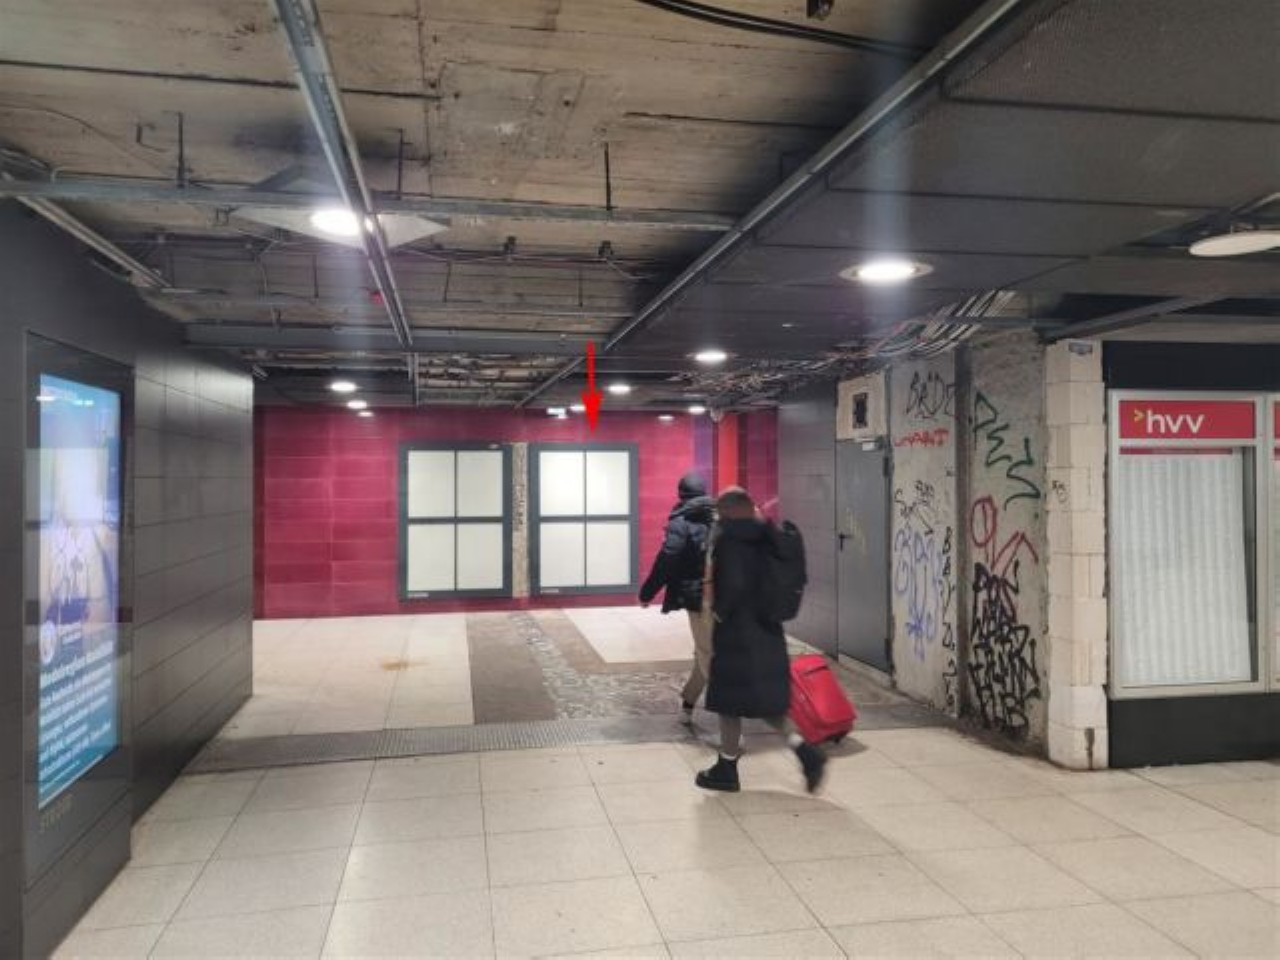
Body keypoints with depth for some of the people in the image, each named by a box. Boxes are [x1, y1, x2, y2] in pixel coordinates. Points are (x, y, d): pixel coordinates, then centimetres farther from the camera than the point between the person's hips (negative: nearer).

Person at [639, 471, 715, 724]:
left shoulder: (680, 523, -8)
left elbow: (666, 562, -13)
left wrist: (647, 593, -4)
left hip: (699, 599, -5)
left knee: (708, 657, -1)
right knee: (706, 653, 18)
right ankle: (687, 705, 28)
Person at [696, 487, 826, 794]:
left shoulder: (729, 539, -16)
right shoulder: (764, 537, 7)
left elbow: (733, 584, -26)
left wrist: (719, 610, -12)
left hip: (736, 633, -7)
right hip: (766, 630, 7)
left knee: (729, 702, 8)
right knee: (766, 699, 18)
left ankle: (727, 769, 20)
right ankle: (805, 750, 6)